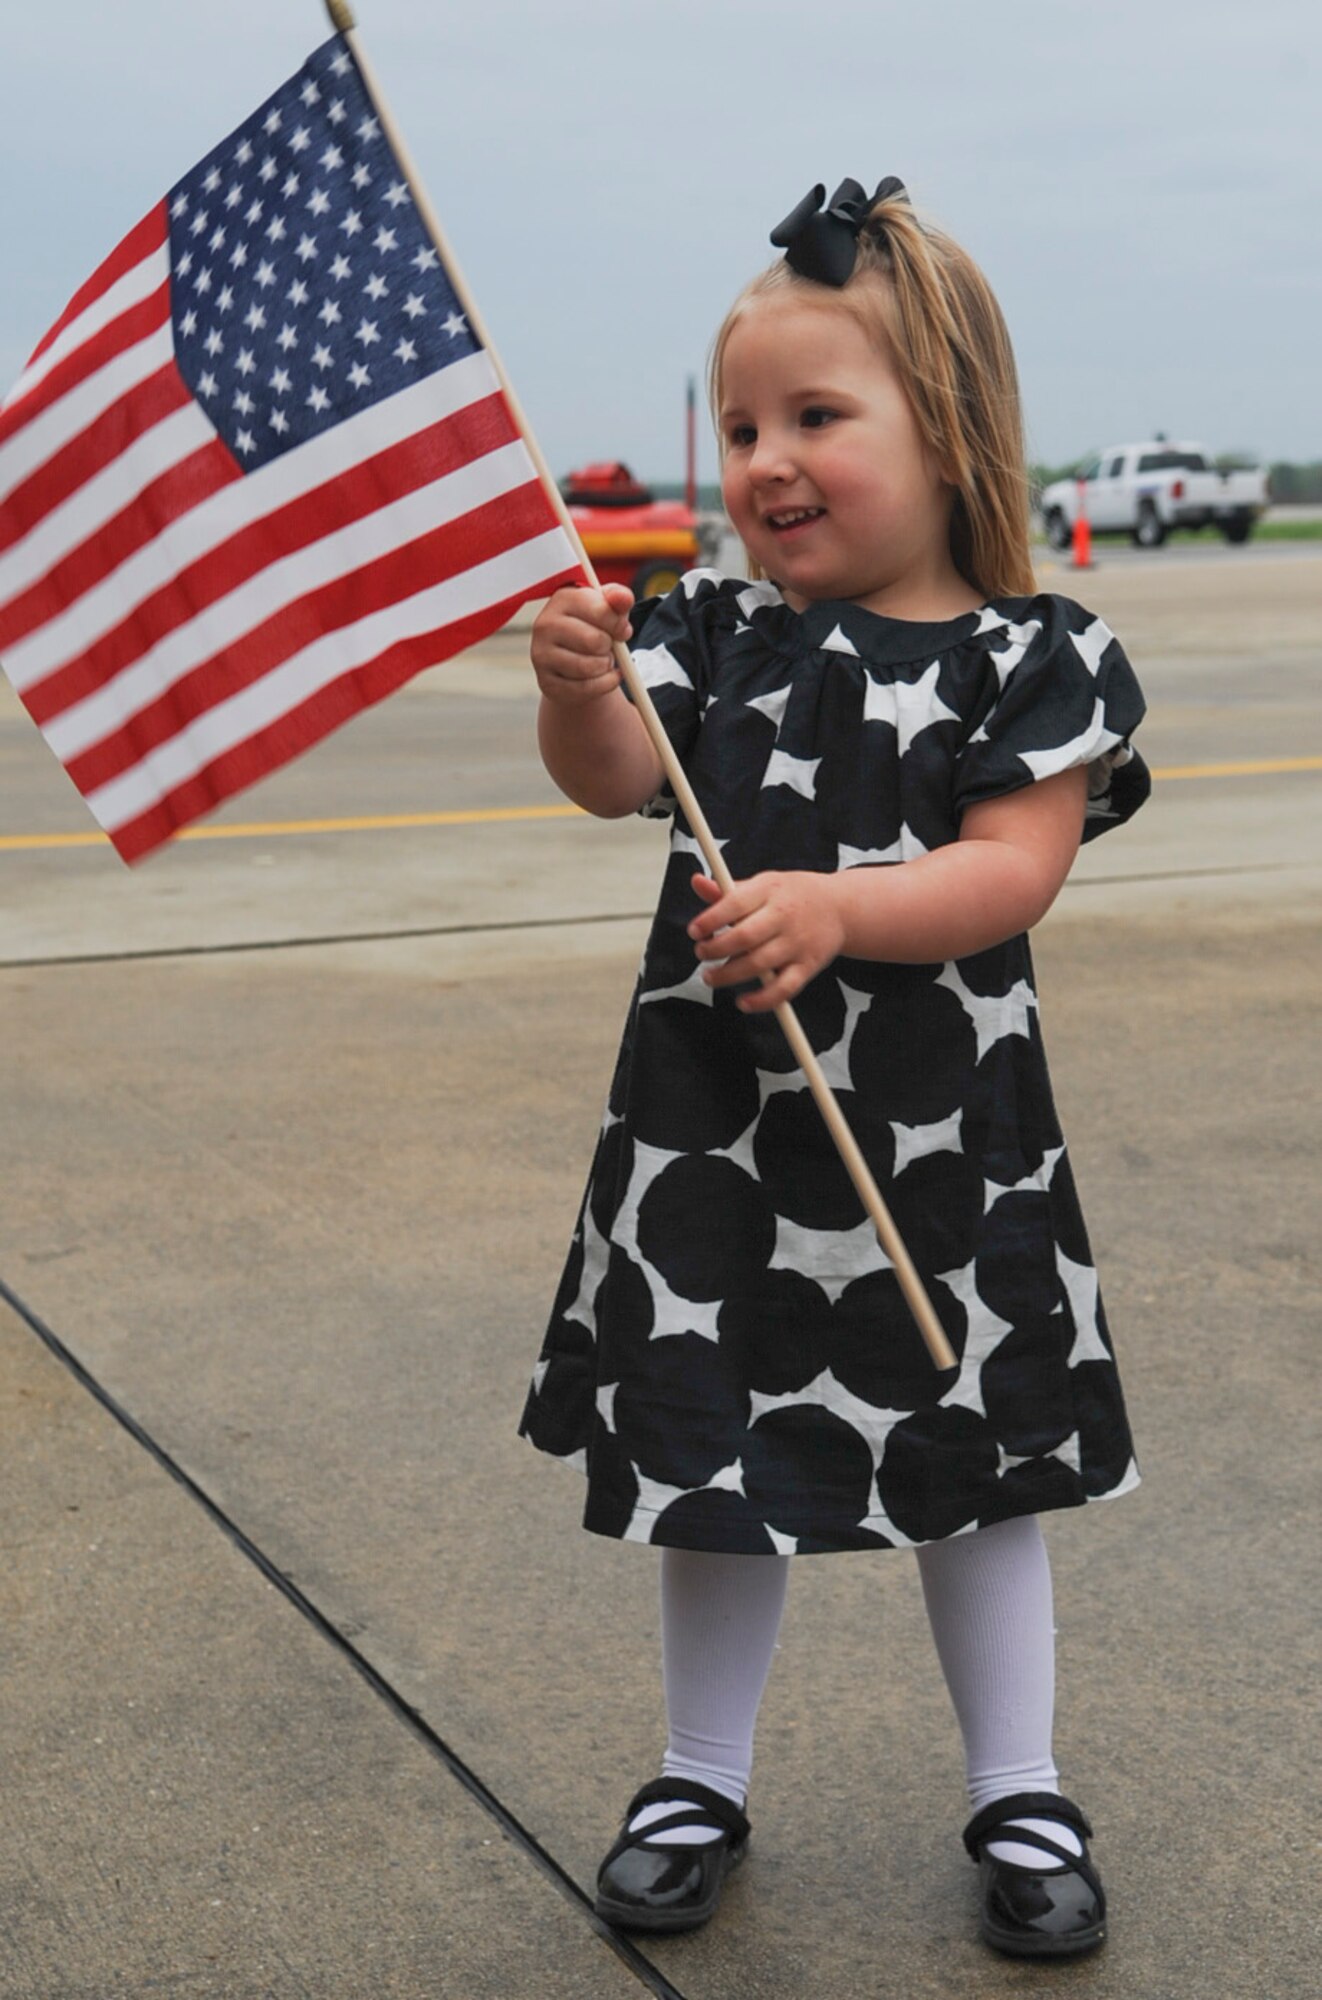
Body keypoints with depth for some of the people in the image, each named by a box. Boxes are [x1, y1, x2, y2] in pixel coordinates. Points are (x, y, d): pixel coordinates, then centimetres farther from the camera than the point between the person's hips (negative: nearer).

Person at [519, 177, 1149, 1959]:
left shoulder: (1028, 658, -6)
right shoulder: (722, 632, 4)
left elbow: (1014, 868, -15)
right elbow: (616, 781, -7)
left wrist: (839, 909, -30)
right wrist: (579, 688, -27)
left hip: (936, 1130, -2)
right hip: (716, 1112, 3)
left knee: (971, 1450, 12)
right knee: (714, 1441, 12)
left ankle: (1021, 1796, 30)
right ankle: (702, 1782, 31)